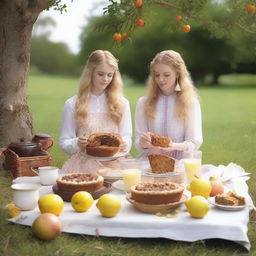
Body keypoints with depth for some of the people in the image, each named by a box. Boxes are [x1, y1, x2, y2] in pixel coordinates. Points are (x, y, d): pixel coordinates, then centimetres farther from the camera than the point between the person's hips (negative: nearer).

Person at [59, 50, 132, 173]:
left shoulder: (122, 104, 12)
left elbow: (127, 138, 10)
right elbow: (64, 143, 7)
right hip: (82, 166, -1)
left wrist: (123, 146, -14)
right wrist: (77, 143, -15)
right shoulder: (72, 104, 6)